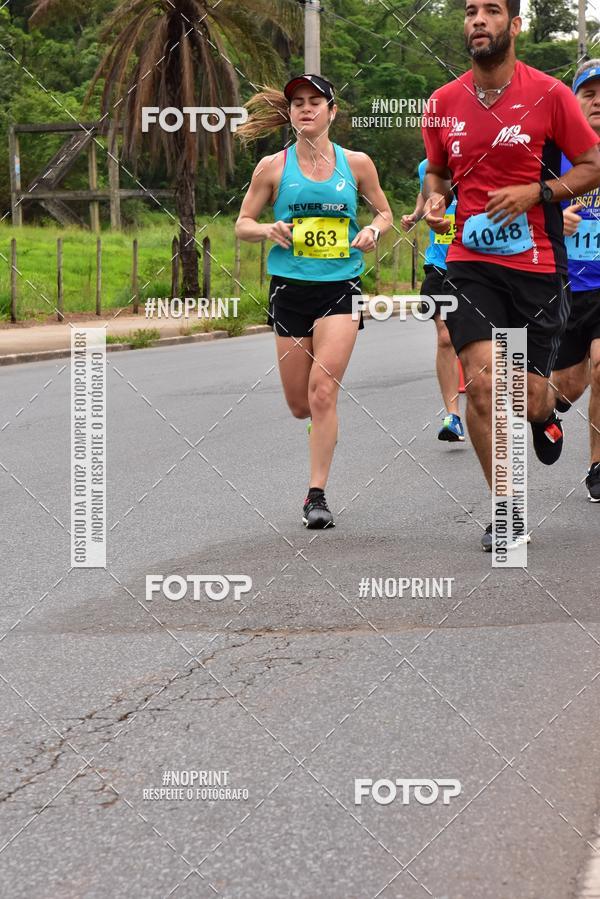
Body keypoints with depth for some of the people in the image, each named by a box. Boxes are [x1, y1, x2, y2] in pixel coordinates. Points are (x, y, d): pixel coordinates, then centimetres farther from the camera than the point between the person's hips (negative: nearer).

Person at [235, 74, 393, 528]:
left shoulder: (356, 163, 3)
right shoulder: (273, 167, 2)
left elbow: (384, 211, 15)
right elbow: (243, 224, 8)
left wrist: (374, 229, -7)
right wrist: (269, 229, -13)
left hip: (341, 287, -1)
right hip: (290, 287, 1)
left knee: (322, 392, -15)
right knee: (300, 404, 6)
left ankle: (317, 494, -9)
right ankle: (324, 422, 43)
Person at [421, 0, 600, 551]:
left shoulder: (548, 94, -5)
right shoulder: (445, 103, 5)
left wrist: (537, 192, -13)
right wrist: (434, 199, -1)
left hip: (538, 264, -2)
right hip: (471, 262, 2)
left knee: (529, 400, 0)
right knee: (481, 383, -14)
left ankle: (545, 412, 42)